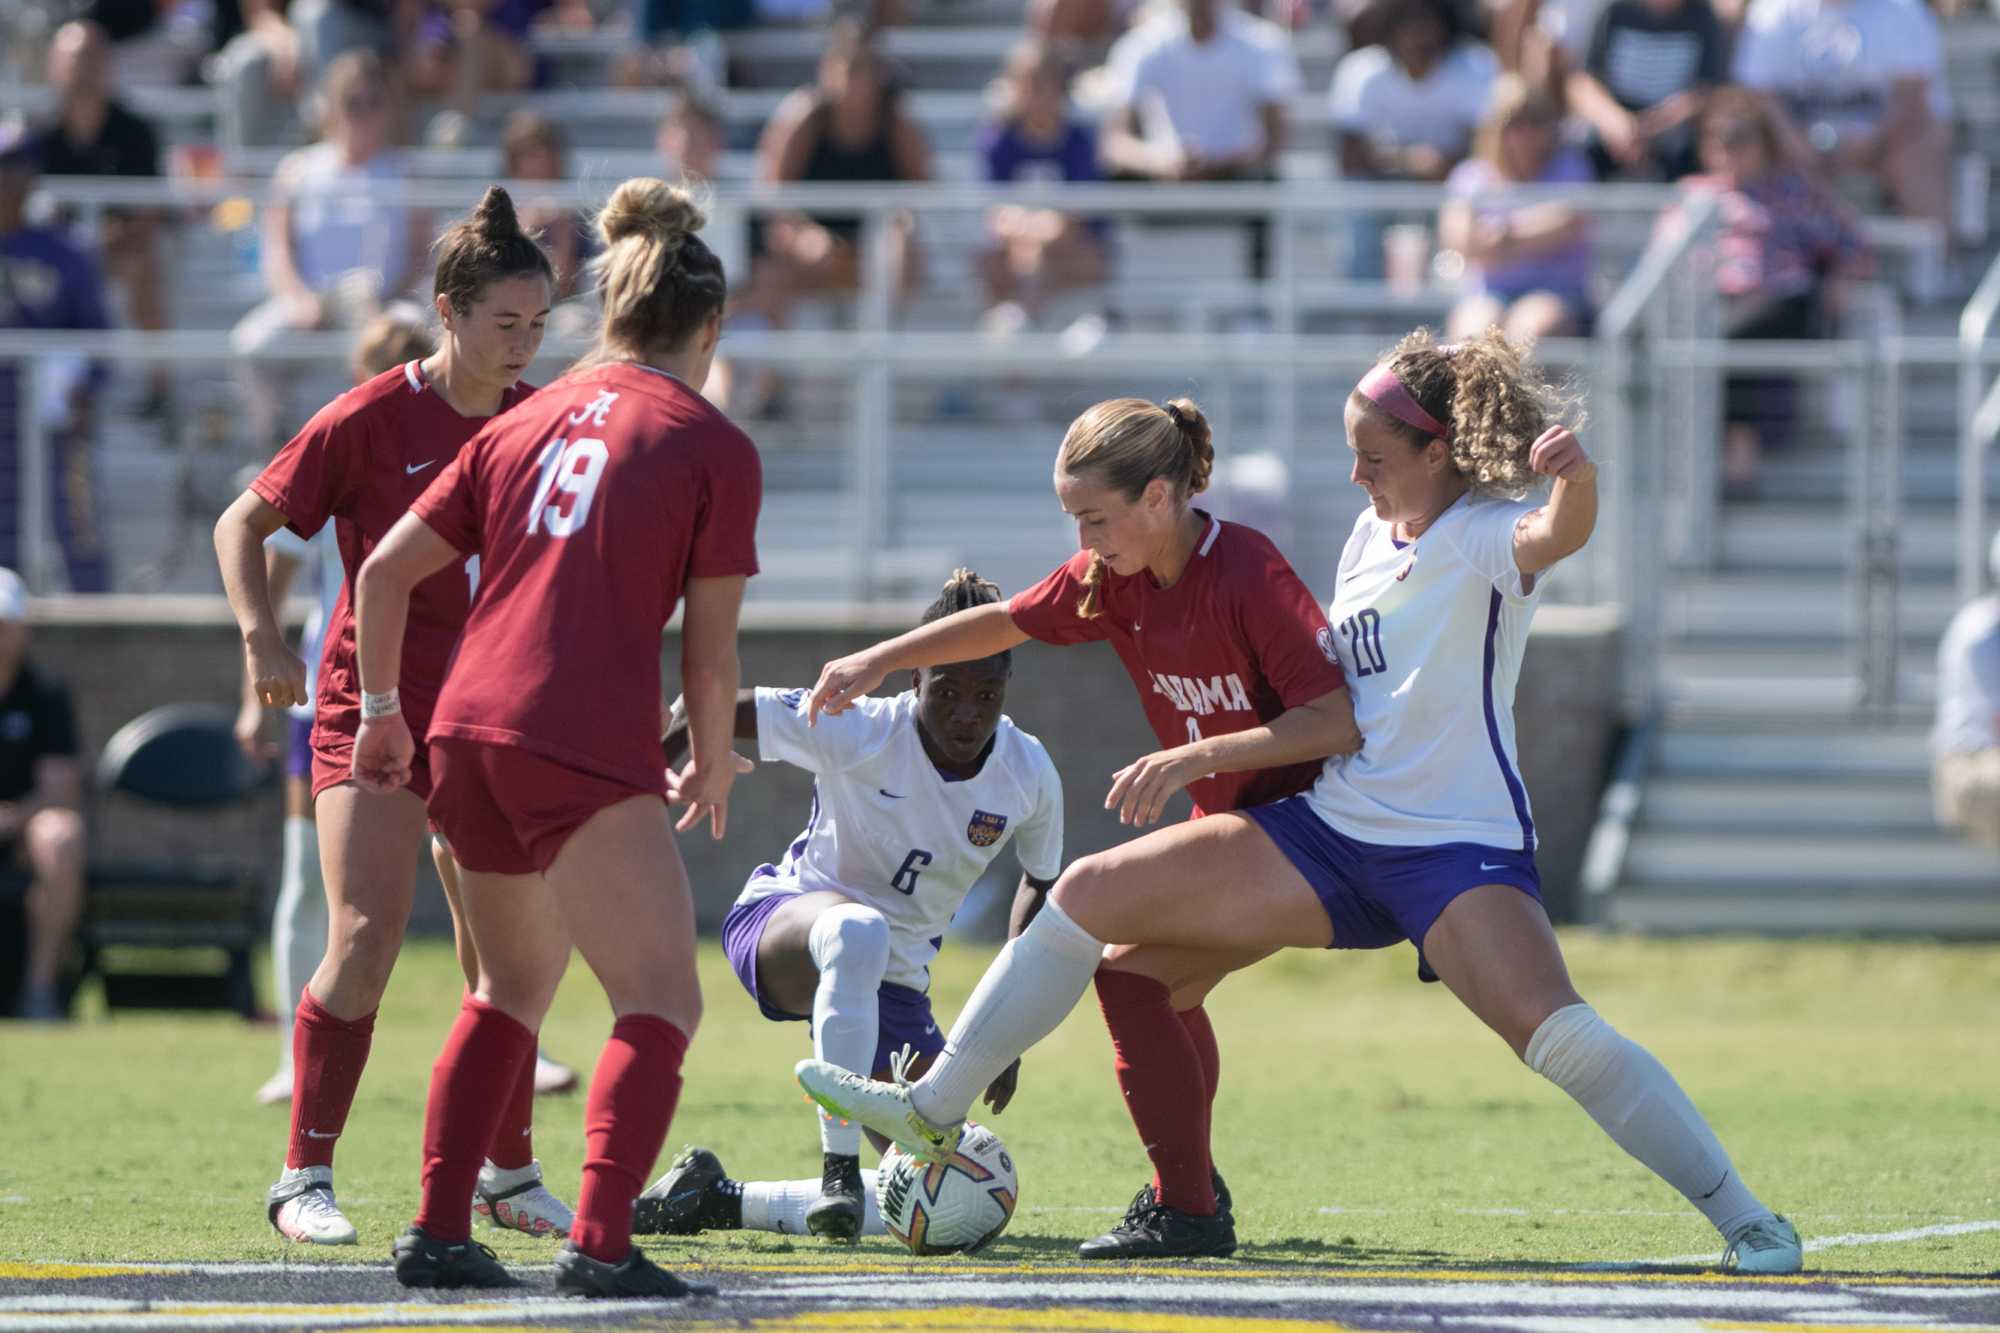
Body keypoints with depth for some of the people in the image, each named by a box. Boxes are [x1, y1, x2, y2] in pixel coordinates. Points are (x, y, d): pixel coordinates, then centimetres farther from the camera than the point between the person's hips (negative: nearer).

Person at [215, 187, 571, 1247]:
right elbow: (241, 525, -3)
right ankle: (304, 1177, -9)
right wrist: (261, 637, -17)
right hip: (372, 705, -5)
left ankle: (508, 1175, 18)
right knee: (367, 936, -16)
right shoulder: (370, 420, -10)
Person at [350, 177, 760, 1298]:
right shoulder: (715, 448, 2)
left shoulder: (527, 422, 18)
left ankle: (438, 1233, 18)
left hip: (467, 732, 7)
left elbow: (388, 571, 17)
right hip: (586, 745, -7)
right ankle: (601, 1241, -19)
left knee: (514, 988, 23)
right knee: (662, 1001, -4)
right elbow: (710, 654, 1)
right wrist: (712, 771, 17)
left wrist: (385, 711, 27)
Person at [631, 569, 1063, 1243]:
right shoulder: (858, 732, -21)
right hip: (785, 918, -5)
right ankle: (840, 1170, -38)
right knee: (857, 930, -45)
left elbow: (1040, 885, 10)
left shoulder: (1029, 775, -8)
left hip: (895, 978, 5)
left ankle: (717, 1199, 10)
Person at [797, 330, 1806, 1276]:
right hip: (1329, 836, 8)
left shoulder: (1485, 537, -11)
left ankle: (1745, 1221, -18)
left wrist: (1574, 479, -58)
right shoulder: (1373, 535, 13)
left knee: (1556, 1035, -29)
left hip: (1461, 847, -8)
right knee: (1087, 896, 6)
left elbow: (1558, 535, -36)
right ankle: (933, 1113, 17)